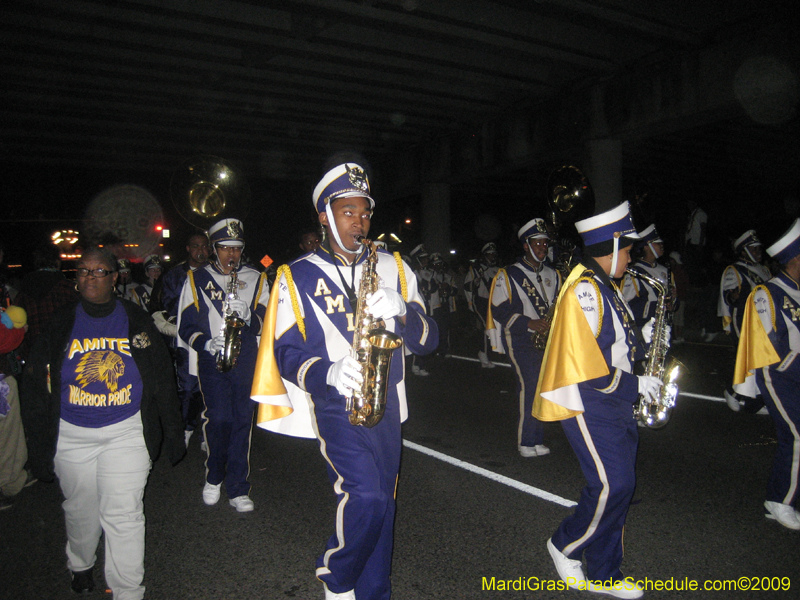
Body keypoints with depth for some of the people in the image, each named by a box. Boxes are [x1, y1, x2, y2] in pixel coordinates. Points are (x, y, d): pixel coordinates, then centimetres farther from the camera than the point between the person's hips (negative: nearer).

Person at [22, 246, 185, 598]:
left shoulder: (137, 322, 0)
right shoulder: (60, 325, 1)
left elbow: (162, 380, 4)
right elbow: (36, 387, 4)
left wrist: (173, 432, 6)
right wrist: (39, 446, 2)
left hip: (126, 433, -1)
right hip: (71, 436, 2)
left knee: (123, 515, -3)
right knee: (81, 510, 18)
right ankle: (80, 564, 47)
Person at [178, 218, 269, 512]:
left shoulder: (256, 279, 12)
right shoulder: (197, 279, 9)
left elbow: (266, 322, 4)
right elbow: (186, 326, 5)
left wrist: (248, 315, -16)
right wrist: (207, 343, -14)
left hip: (247, 359, 1)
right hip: (212, 359, -1)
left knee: (243, 420, 3)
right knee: (219, 418, -8)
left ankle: (237, 488, 16)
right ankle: (214, 477, 19)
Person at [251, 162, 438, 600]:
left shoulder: (392, 268, 6)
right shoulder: (299, 277, 0)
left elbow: (427, 340, 2)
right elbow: (287, 353, -3)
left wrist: (402, 310, -20)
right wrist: (329, 373, -23)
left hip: (386, 404, 4)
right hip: (334, 404, -4)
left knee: (380, 503, 12)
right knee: (366, 494, -20)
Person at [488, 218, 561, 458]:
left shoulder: (553, 275, 15)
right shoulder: (509, 275, -2)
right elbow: (499, 310, -8)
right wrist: (530, 323, -18)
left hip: (546, 339, 5)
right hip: (521, 339, -5)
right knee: (531, 384, -15)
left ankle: (536, 439, 18)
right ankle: (526, 441, -4)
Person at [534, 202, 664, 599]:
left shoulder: (606, 287, 15)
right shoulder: (584, 289, -17)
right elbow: (586, 367, -22)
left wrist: (642, 338, 2)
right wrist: (635, 385, -13)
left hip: (613, 401, 10)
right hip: (585, 402, -10)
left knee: (619, 485, 11)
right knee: (612, 484, -9)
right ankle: (566, 546, 16)